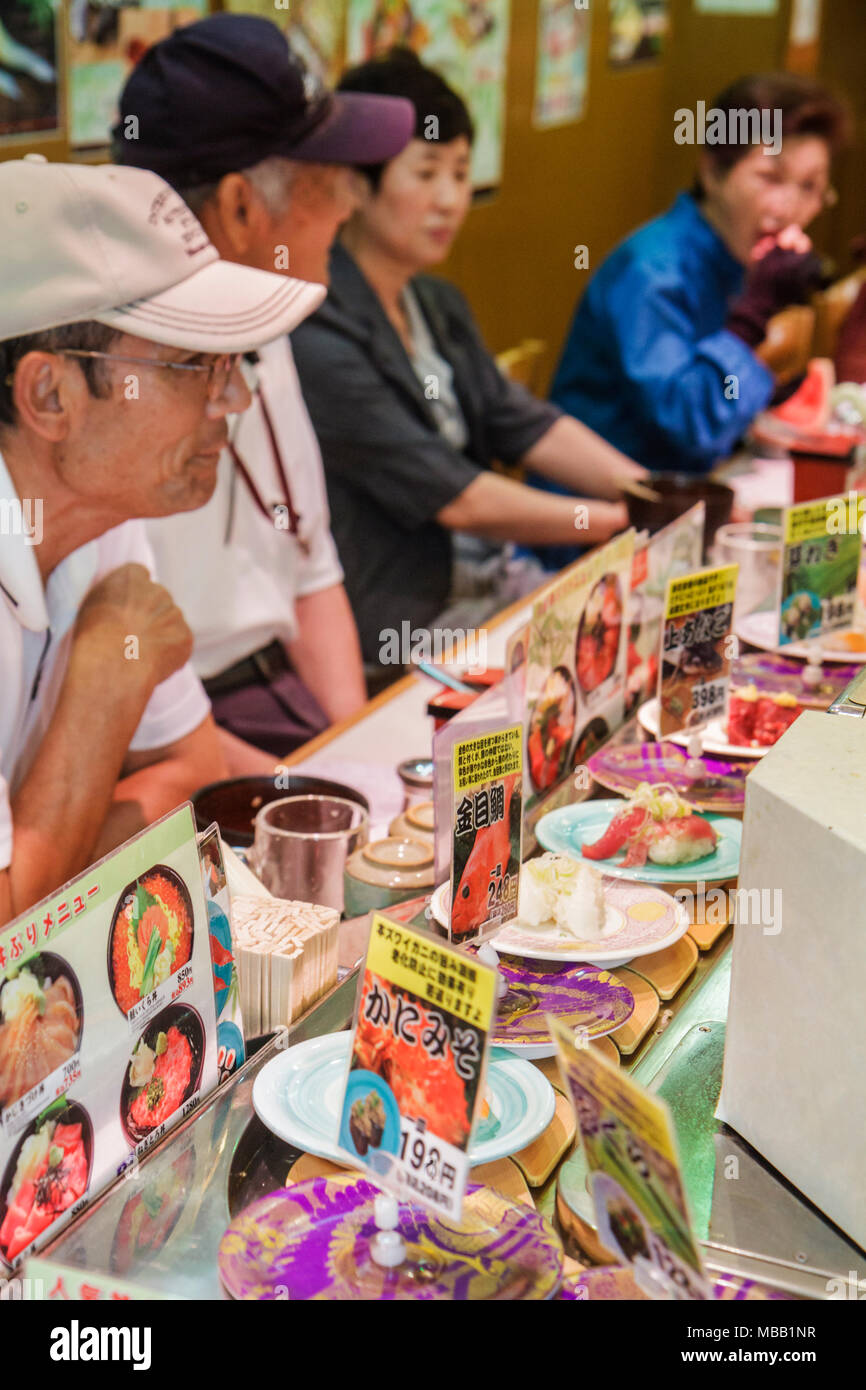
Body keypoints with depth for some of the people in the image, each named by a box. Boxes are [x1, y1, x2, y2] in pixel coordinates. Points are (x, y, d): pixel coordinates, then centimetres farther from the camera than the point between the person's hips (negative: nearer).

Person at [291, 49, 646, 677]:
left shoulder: (439, 306, 12)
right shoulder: (318, 337, -20)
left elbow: (529, 426, 7)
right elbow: (457, 501, -18)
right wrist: (626, 522, -12)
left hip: (454, 604, 9)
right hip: (372, 650, -9)